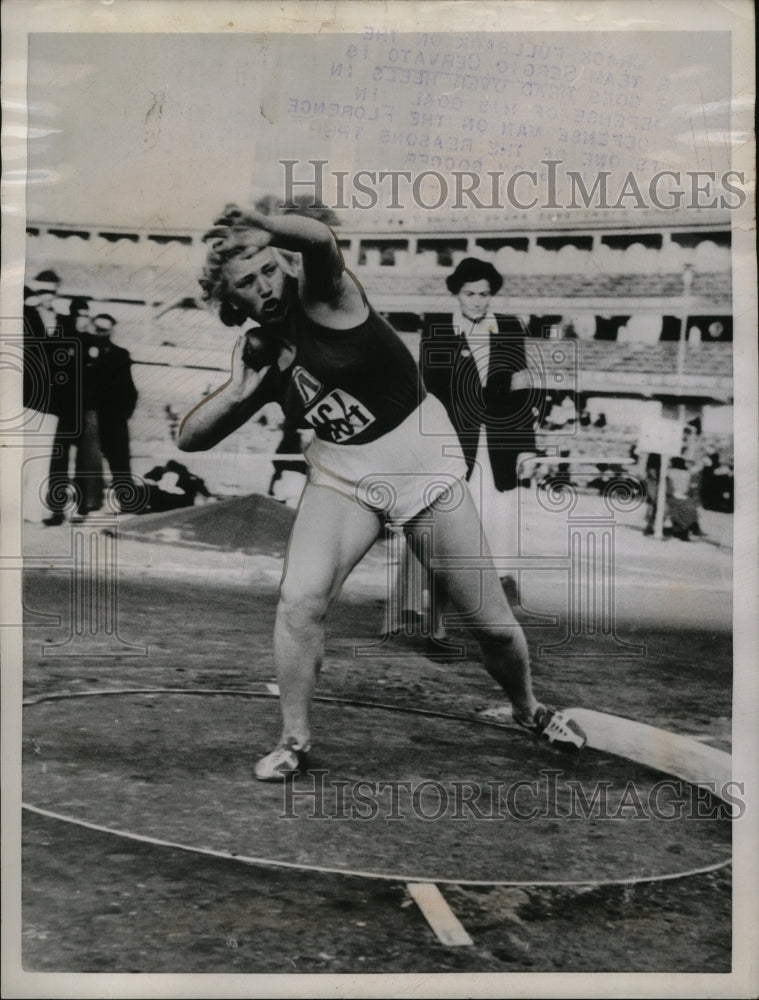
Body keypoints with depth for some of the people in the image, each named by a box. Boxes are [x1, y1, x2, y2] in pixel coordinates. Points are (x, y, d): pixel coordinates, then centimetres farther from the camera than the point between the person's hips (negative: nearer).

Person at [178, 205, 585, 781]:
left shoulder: (324, 296, -11)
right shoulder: (262, 357, 2)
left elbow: (321, 241, -33)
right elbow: (190, 438, 3)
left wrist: (262, 227, -49)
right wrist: (239, 391, -12)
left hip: (427, 466, -3)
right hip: (343, 479, 3)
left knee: (492, 621, 4)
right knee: (300, 599, -21)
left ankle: (530, 711, 34)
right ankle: (294, 742, -1)